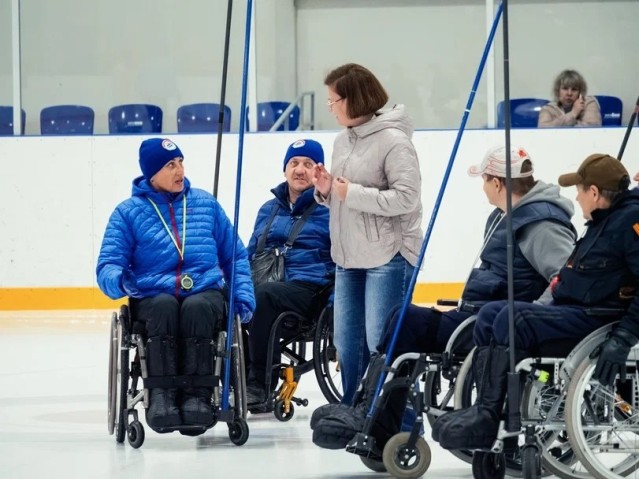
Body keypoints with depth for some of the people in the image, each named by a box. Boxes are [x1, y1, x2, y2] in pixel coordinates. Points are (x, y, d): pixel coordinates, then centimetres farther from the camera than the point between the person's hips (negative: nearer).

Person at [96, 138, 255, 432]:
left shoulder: (206, 203, 17)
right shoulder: (129, 212, 9)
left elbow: (234, 256, 21)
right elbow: (108, 265, 3)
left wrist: (243, 296, 6)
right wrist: (119, 280, -21)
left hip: (205, 293, 1)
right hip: (152, 296, -1)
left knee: (197, 307, -36)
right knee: (164, 306, -37)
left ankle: (197, 394, -36)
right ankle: (161, 396, -38)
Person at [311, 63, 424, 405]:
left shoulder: (392, 140, -13)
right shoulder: (343, 140, 12)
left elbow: (406, 198, -20)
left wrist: (353, 193, -18)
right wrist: (326, 191, -1)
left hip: (388, 257, -8)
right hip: (348, 258, 8)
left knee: (382, 345, -7)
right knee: (347, 344, 12)